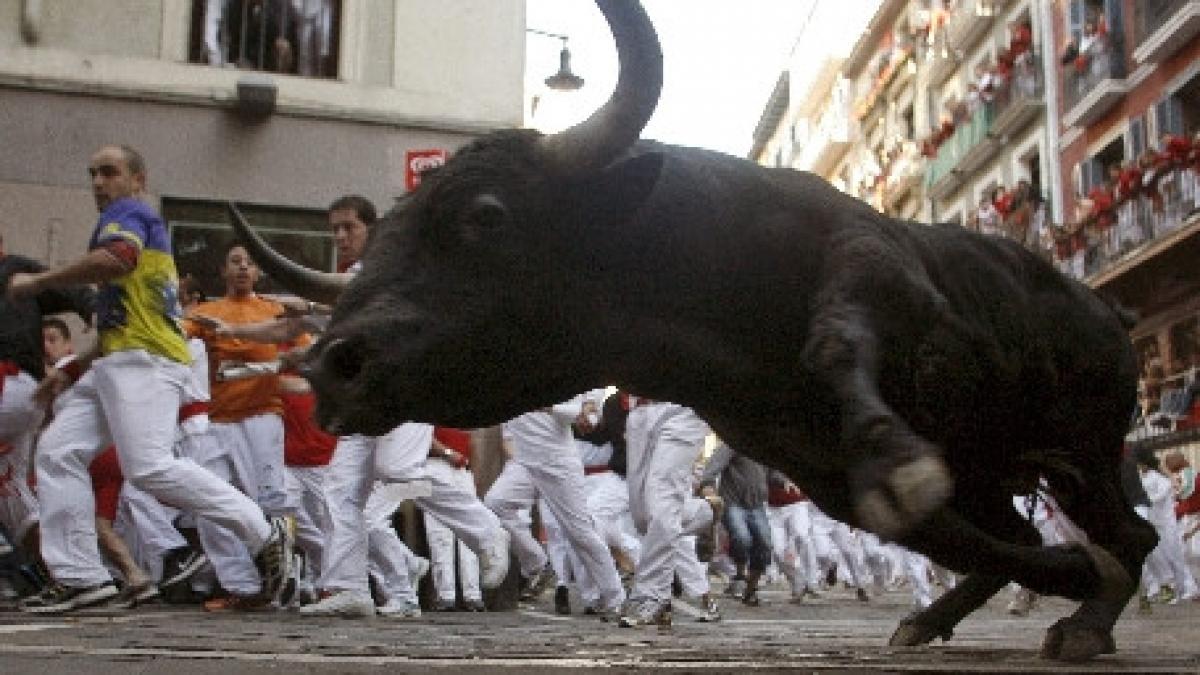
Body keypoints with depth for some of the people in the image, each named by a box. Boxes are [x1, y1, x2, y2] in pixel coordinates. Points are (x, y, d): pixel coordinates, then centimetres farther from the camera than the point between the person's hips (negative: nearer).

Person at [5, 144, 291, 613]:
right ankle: (80, 577, 1)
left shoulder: (128, 213, 1)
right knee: (57, 452, 2)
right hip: (113, 364, 10)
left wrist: (36, 281, -14)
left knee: (151, 467, -21)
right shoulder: (136, 224, 30)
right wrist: (71, 371, 29)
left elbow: (117, 258, -25)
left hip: (144, 362, -10)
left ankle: (264, 533, -12)